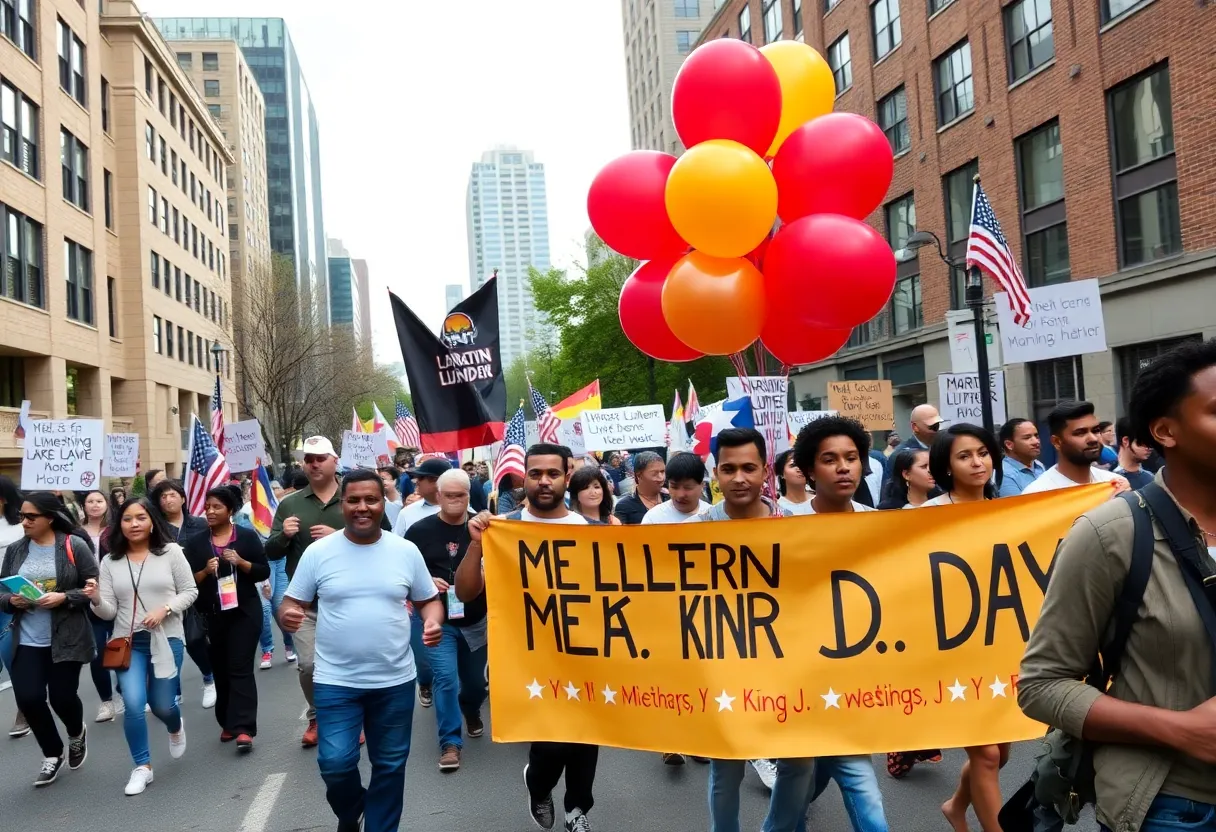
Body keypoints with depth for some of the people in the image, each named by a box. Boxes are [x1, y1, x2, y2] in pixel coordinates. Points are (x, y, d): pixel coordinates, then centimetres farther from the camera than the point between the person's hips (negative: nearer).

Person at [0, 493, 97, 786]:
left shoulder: (74, 546, -8)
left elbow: (94, 588, -7)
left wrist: (64, 598, -21)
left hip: (66, 639, -3)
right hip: (26, 641, 4)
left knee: (62, 697, 0)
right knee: (28, 698, -3)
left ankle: (77, 734, 37)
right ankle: (53, 755, 22)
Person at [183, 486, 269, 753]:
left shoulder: (247, 537, 0)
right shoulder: (196, 542, 6)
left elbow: (264, 572, -2)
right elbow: (189, 581, 4)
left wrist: (240, 562, -17)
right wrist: (205, 571, -15)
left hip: (244, 613, -3)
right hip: (211, 616, 3)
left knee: (240, 669, -8)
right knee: (221, 670, 9)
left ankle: (243, 728, -11)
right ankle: (228, 723, 22)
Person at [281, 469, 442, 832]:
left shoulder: (406, 551, -1)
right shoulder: (318, 552, -4)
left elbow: (428, 600, 8)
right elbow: (293, 602, 2)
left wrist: (433, 621, -13)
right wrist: (288, 614, -21)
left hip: (395, 680, 1)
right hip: (335, 680, -1)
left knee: (390, 765, 12)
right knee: (335, 764, -3)